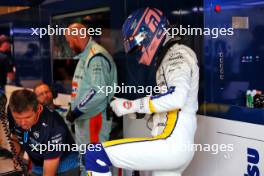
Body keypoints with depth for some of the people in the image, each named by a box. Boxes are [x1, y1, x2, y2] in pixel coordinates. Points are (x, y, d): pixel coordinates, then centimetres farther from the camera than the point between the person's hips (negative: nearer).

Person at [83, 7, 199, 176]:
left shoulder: (179, 53, -8)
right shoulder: (170, 59, 22)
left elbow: (177, 97, -26)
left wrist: (132, 105, -18)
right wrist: (133, 110, 12)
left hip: (172, 144, -10)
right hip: (172, 146, 10)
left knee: (95, 156, -14)